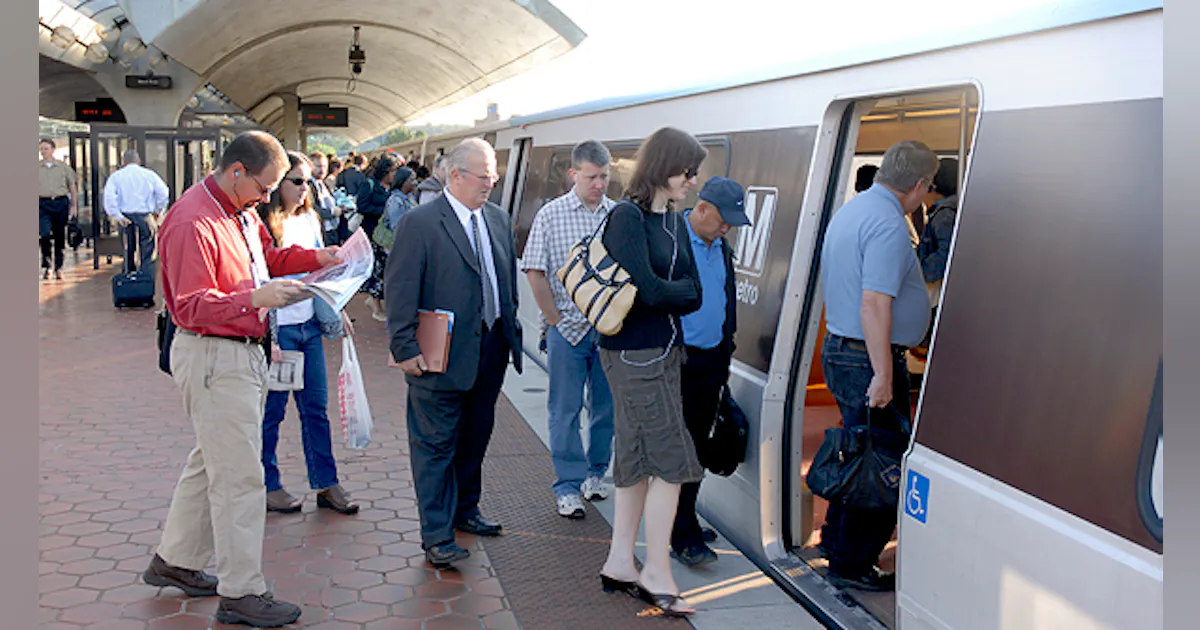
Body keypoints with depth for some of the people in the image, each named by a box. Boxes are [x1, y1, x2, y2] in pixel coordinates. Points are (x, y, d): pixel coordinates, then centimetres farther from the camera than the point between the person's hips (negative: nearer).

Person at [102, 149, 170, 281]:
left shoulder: (115, 176, 5)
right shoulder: (149, 174, 5)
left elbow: (109, 197, -8)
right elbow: (164, 193, -4)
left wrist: (117, 216, -6)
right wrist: (157, 212, 6)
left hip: (125, 219, 2)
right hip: (145, 218, -1)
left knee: (128, 255, 13)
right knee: (148, 256, 0)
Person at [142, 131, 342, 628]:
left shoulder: (241, 212, 10)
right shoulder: (193, 222, -20)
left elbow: (267, 257, 24)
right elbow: (191, 307, -23)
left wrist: (315, 257, 8)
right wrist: (254, 298, -35)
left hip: (242, 353, 10)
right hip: (212, 358, -10)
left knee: (212, 463, 20)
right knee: (239, 475, -4)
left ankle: (175, 562, 36)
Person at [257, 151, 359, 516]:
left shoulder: (309, 219, 10)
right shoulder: (263, 224, -13)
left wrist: (335, 311, 14)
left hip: (309, 324, 7)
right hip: (277, 327, -7)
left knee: (316, 407, 11)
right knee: (271, 411, 6)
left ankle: (326, 485, 18)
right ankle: (268, 486, 20)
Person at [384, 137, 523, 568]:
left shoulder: (498, 219, 11)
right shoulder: (419, 223, -10)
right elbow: (400, 290, -12)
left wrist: (511, 330, 13)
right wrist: (406, 349, -15)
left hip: (492, 349, 7)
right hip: (443, 354, -7)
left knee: (476, 436, 18)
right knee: (436, 443, 1)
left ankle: (465, 510, 36)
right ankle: (436, 536, 10)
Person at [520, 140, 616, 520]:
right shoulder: (550, 215, -1)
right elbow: (535, 272, -2)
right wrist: (555, 319, -5)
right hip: (567, 329, -2)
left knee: (607, 406, 11)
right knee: (565, 410, 2)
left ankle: (596, 473, 29)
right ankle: (568, 487, 11)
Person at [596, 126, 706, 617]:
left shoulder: (674, 221, 12)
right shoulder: (628, 217, -13)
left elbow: (694, 295, 6)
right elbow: (649, 289, -20)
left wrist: (664, 294, -11)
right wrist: (680, 291, -2)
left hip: (663, 351, 8)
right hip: (633, 354, -8)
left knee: (638, 457, 13)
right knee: (671, 460, -4)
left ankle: (619, 562, 25)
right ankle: (656, 573, 9)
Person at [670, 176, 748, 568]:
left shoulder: (722, 247, 14)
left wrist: (725, 354, 21)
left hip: (711, 360, 8)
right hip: (677, 360, -7)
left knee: (697, 444, 13)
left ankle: (684, 519, 27)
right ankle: (682, 536, -1)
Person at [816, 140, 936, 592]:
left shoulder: (850, 211, 15)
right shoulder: (888, 224, -18)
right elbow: (874, 305, -26)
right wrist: (883, 375, -24)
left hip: (837, 349, 10)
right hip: (869, 360, -10)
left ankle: (836, 541, 31)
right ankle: (851, 565, 8)